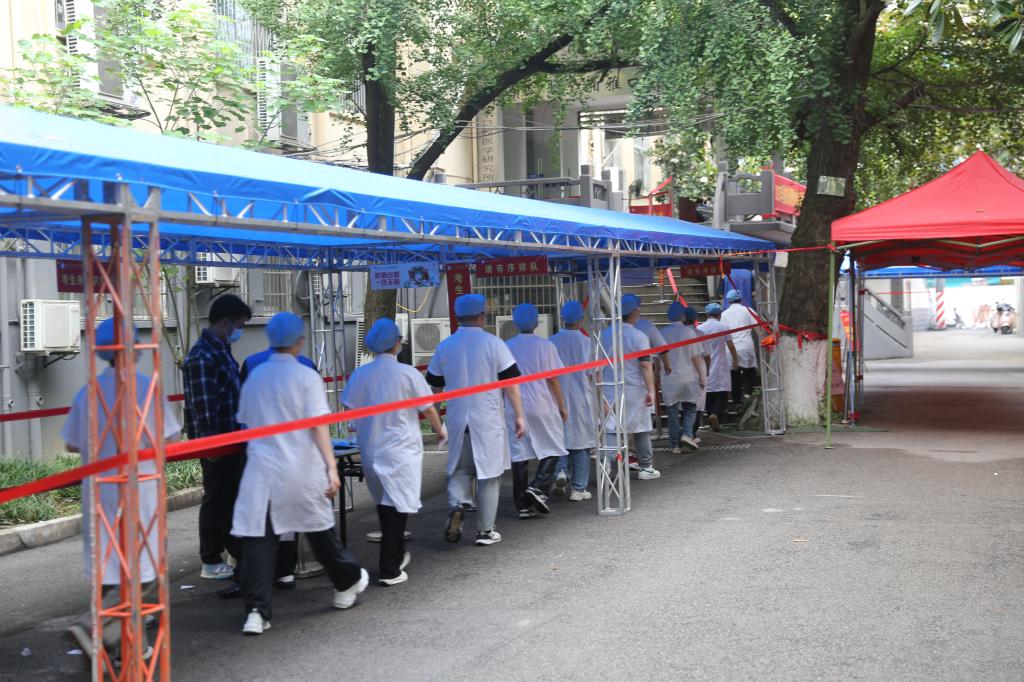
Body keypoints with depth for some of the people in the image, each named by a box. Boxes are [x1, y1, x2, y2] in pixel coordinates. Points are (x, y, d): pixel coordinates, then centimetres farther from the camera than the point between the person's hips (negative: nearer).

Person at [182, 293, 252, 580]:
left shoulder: (222, 350, 13)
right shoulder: (202, 357, -18)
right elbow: (203, 406, -23)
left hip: (232, 438, 9)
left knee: (234, 496, 17)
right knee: (216, 498, 0)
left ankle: (239, 551, 28)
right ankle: (211, 562, 11)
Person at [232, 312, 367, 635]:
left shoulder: (254, 377, 7)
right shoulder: (306, 376, -6)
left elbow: (246, 423, 14)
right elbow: (319, 426, -11)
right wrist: (331, 467, -13)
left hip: (261, 469, 2)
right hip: (301, 470, -2)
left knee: (258, 537, -1)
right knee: (320, 530, 15)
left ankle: (256, 611, -8)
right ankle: (348, 583, 35)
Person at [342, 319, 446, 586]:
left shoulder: (360, 375, -1)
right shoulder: (408, 374, -11)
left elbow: (350, 411, 3)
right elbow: (428, 409, -3)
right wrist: (440, 431, 15)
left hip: (370, 450, 5)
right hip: (401, 450, -5)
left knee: (384, 504, 19)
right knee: (397, 507, 0)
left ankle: (396, 555, 33)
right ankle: (389, 570, 0)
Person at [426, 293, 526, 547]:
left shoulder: (445, 346, 3)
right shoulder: (493, 343, -7)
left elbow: (433, 386, 10)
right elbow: (510, 383, -8)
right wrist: (519, 416, -2)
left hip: (457, 420, 3)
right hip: (489, 421, -3)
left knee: (459, 469, 17)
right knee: (488, 473, 7)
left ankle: (456, 506, -9)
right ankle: (485, 531, 11)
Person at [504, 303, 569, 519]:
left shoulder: (506, 347, 4)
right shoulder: (545, 345, -5)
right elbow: (553, 379, -5)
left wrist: (505, 405, 19)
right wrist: (562, 406, 4)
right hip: (542, 406, -3)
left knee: (519, 454, 6)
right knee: (552, 449, 11)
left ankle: (522, 504, 7)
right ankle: (538, 487, -9)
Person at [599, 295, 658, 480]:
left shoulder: (604, 334, 3)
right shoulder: (638, 336, -9)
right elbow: (646, 366, -13)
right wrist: (651, 390, -11)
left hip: (609, 388, 2)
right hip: (634, 390, -2)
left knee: (610, 429, -1)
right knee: (641, 429, 13)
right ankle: (645, 467, 22)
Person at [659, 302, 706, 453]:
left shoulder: (662, 333, 0)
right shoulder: (688, 332, -7)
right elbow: (696, 357, -5)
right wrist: (701, 376, 3)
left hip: (668, 379, 2)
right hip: (688, 377, -2)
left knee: (672, 412, 7)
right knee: (690, 408, 14)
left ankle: (675, 445, 7)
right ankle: (687, 434, -7)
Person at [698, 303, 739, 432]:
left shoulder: (700, 328, 1)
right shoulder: (723, 328, -4)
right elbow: (731, 346, 1)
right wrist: (736, 360, 17)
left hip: (705, 367, 2)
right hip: (720, 367, -2)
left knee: (708, 396, 11)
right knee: (722, 395, -1)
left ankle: (711, 416, 13)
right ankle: (716, 415, -22)